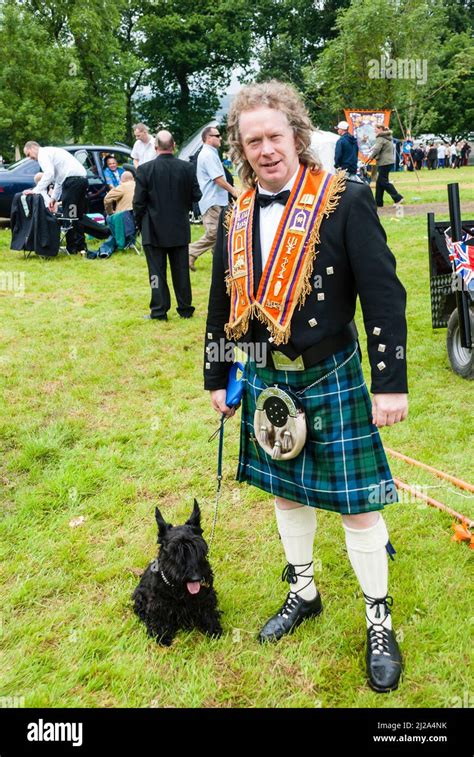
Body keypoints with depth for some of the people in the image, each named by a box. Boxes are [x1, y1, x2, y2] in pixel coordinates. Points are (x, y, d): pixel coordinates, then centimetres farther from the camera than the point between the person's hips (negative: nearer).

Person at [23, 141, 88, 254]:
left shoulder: (43, 153, 1)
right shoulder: (52, 152, 30)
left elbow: (49, 173, -16)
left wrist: (36, 191, -16)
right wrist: (54, 198, 26)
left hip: (72, 180, -9)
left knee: (69, 216, -3)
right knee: (77, 216, 13)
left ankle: (72, 249, 1)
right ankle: (81, 247, 13)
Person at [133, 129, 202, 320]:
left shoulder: (145, 169, -12)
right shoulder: (187, 168, -6)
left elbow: (138, 202, -10)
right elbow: (196, 196, 1)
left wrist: (140, 223, 5)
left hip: (154, 229, -2)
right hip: (180, 228, 2)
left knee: (157, 271, 5)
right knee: (181, 270, 12)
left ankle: (159, 311, 7)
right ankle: (185, 309, 19)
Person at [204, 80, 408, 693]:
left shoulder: (345, 201, -11)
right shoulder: (236, 217, 5)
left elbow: (384, 296, -12)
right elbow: (222, 306, 12)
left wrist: (390, 383, -15)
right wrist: (217, 379, 15)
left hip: (331, 378, -5)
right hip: (265, 379, 5)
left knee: (354, 502, 3)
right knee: (285, 492, 18)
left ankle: (379, 621, 24)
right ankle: (302, 592, 40)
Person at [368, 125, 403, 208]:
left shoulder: (381, 138, -13)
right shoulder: (388, 137, 18)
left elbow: (376, 149, -20)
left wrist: (371, 156, -2)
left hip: (384, 163, -10)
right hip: (388, 161, 10)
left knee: (383, 181, -6)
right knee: (379, 182, 13)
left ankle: (397, 198, -7)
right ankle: (378, 202, 16)